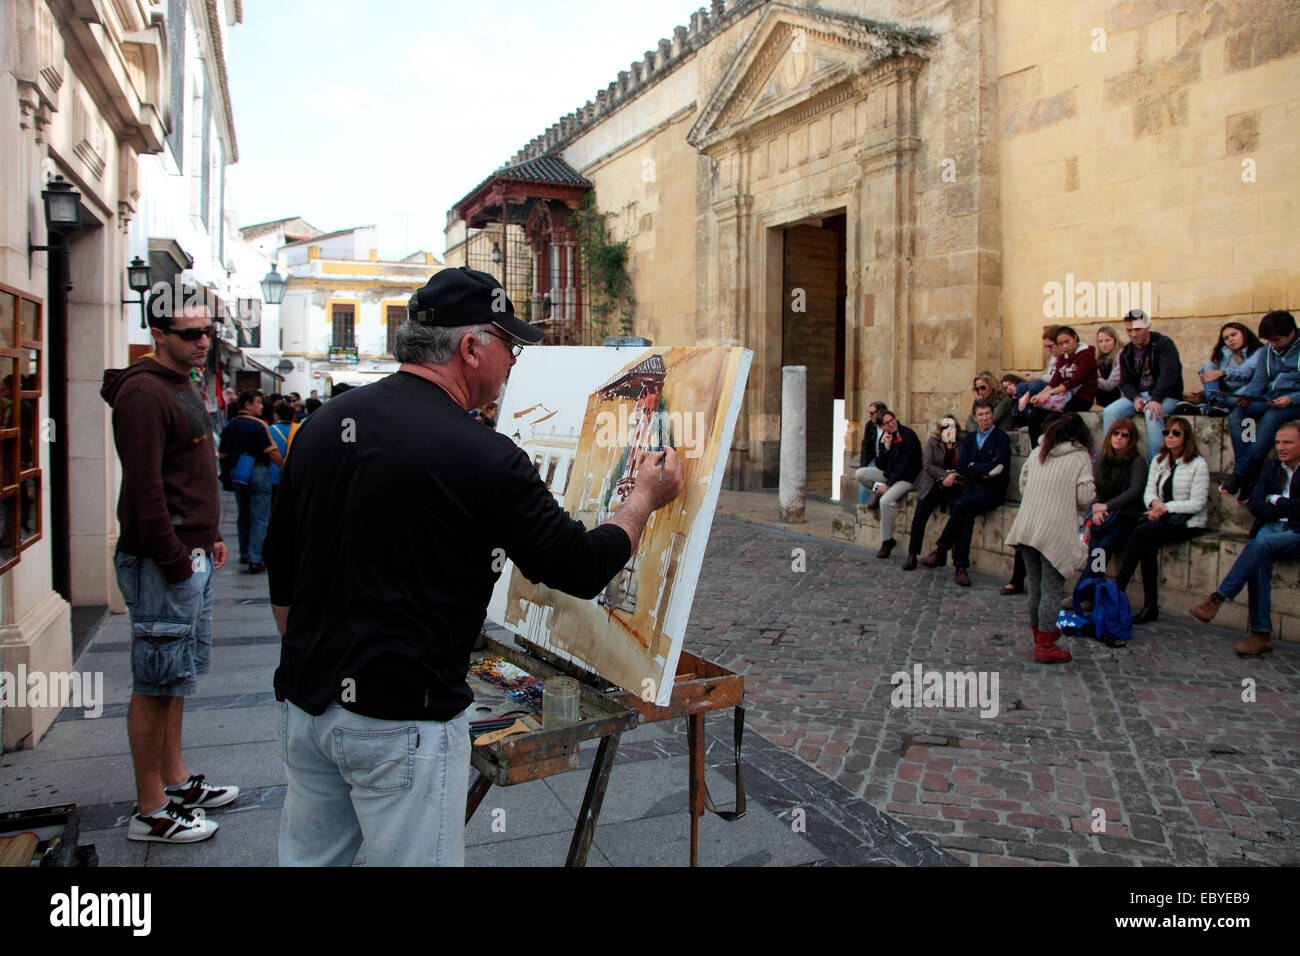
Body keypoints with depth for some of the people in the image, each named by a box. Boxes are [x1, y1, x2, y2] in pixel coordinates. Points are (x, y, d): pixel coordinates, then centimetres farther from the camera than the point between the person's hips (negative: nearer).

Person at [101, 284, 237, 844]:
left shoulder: (183, 387, 16)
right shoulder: (144, 392, -16)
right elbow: (144, 489, -22)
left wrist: (209, 537, 19)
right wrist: (176, 563, -20)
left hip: (190, 556, 10)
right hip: (162, 564, -10)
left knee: (176, 676, 18)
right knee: (156, 683, -1)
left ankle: (175, 781, 31)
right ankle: (150, 812, 10)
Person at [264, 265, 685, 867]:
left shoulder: (321, 423, 5)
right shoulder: (481, 456, -17)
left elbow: (280, 569, 13)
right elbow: (580, 569, -9)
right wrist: (644, 499, 7)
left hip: (304, 702, 8)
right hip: (402, 717, -7)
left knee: (308, 857, 21)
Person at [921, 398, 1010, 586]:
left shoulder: (1001, 438, 0)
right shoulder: (969, 438, 17)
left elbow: (998, 465, -14)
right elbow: (961, 468, 7)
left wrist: (973, 466, -2)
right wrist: (984, 471, -8)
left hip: (993, 489, -4)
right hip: (972, 487, 4)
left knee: (962, 505, -30)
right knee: (968, 514, -27)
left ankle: (941, 550, -21)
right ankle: (961, 567, -30)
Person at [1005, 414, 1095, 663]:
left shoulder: (1037, 453, 10)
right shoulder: (1080, 457, -3)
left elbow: (1023, 485, 14)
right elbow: (1084, 497, -9)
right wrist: (1071, 504, 12)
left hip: (1027, 528, 5)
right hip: (1056, 530, -5)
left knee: (1035, 584, 18)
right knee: (1052, 588, -1)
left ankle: (1039, 630, 34)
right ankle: (1044, 645, 1)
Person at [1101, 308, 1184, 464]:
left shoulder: (1164, 344, -9)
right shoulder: (1126, 353, 9)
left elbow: (1168, 375, -22)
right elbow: (1125, 382, 6)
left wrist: (1156, 400, -36)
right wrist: (1136, 398, -18)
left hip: (1166, 396, -5)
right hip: (1137, 394, 5)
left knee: (1152, 414, -37)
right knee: (1109, 412, -19)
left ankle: (1155, 462, -34)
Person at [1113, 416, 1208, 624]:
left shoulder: (1198, 464, -4)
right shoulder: (1159, 461, 15)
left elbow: (1197, 504, -9)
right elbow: (1149, 491, 10)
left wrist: (1167, 507, -18)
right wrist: (1155, 502, -13)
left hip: (1187, 522, -5)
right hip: (1161, 516, 5)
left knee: (1140, 532, -31)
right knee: (1148, 544, -30)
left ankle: (1117, 592, -29)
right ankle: (1150, 607, -28)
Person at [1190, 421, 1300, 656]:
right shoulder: (1272, 468, 21)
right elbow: (1255, 504, 9)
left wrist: (1276, 501, 1)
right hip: (1270, 528, 4)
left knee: (1260, 543, -35)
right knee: (1260, 559, -29)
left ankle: (1217, 598, -34)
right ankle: (1261, 634, -28)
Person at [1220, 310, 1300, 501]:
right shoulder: (1267, 352, 15)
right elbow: (1259, 381, 11)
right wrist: (1245, 395, -10)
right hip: (1270, 398, 6)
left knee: (1271, 418, -36)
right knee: (1235, 417, -20)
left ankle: (1240, 473, -32)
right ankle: (1251, 475, -27)